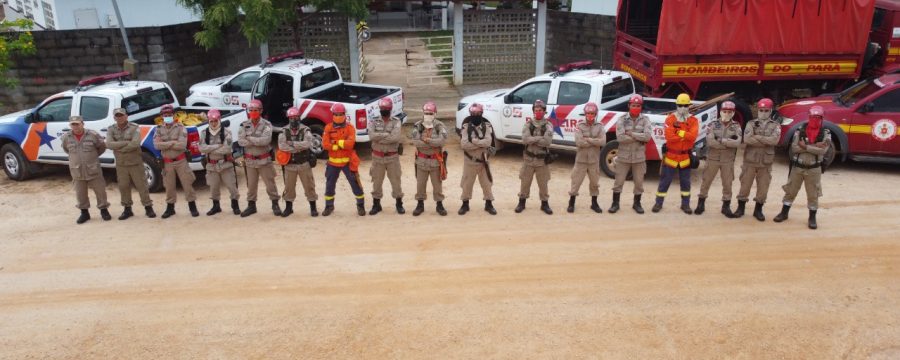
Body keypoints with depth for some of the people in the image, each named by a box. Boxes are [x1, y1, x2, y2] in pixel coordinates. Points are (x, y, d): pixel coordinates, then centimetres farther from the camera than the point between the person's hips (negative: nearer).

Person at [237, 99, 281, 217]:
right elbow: (240, 141, -12)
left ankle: (275, 204, 15)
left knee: (270, 183, 3)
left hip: (264, 160, -3)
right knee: (251, 185, 12)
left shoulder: (266, 125, -7)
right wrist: (258, 142, -18)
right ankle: (251, 205, 23)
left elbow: (265, 140, -22)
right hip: (250, 161, 3)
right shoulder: (244, 126, 2)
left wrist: (250, 138, -15)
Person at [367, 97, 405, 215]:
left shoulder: (396, 122, -4)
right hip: (377, 157, 1)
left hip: (392, 157, -1)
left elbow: (395, 137, -21)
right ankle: (376, 204, 22)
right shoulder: (374, 122, 1)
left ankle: (399, 204, 22)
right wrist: (388, 135, -19)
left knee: (396, 181, 6)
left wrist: (379, 138, -17)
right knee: (377, 182, 9)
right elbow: (372, 135, -18)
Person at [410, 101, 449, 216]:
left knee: (437, 184, 9)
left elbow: (442, 140, -21)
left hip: (436, 160, -1)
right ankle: (420, 205, 24)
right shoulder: (418, 126, -2)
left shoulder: (440, 126, -5)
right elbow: (415, 141, -17)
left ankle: (439, 205, 22)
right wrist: (433, 144, -19)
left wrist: (426, 140, -21)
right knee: (420, 184, 10)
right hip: (421, 160, 1)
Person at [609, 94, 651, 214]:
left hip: (639, 157, 1)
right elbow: (620, 137, -19)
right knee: (619, 181, 5)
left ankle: (637, 203, 29)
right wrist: (639, 138, -15)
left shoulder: (645, 120, -2)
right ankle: (615, 203, 19)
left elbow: (647, 136, -16)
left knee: (639, 182, 11)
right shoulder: (622, 119, -6)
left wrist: (631, 134, -17)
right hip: (623, 156, -1)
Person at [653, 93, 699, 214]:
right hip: (671, 155, -2)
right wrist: (685, 136, -16)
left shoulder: (693, 121, -1)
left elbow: (693, 136, -19)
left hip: (685, 156, 2)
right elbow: (669, 137, -20)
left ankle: (685, 204, 24)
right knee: (665, 181, 4)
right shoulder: (670, 119, -7)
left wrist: (679, 132, -18)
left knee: (685, 181, 12)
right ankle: (658, 203, 13)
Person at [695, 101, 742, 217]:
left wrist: (721, 140, -17)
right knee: (706, 181, 5)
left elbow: (737, 142, -14)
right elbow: (710, 142, -16)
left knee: (727, 184, 6)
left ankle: (726, 206, 18)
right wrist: (729, 143, -15)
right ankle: (701, 204, 18)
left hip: (728, 160, 1)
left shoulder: (736, 127, 2)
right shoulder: (713, 125, -1)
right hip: (712, 159, -1)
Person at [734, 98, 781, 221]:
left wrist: (756, 137, -14)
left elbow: (774, 140, -15)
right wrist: (766, 142, -13)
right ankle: (740, 207, 16)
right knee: (745, 184, 4)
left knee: (763, 187, 6)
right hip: (750, 160, -1)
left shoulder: (776, 126, 4)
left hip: (766, 161, 1)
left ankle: (758, 210, 19)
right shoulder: (751, 124, 3)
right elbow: (746, 139, -14)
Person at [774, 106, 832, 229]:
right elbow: (794, 148, -13)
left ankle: (812, 218, 17)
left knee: (813, 195, 6)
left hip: (814, 169, -1)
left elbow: (823, 150, -17)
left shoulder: (826, 133, -2)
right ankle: (784, 213, 23)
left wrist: (805, 146, -19)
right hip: (797, 167, 1)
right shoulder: (800, 130, -1)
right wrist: (814, 146, -18)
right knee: (790, 191, 10)